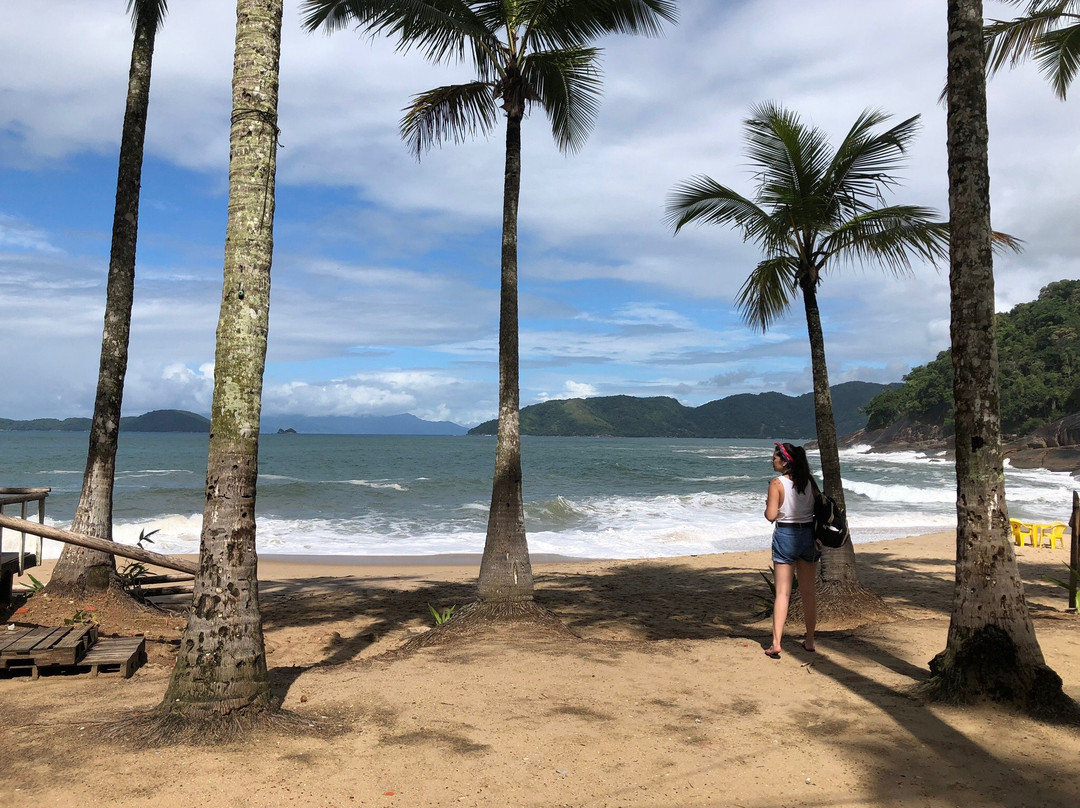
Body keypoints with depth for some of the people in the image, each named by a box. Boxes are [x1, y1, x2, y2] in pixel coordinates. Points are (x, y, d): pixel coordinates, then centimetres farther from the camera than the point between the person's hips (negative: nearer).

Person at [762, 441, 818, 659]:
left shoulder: (777, 483, -12)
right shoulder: (809, 482, 3)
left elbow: (771, 515, -16)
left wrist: (768, 505, 3)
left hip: (785, 535, -4)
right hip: (809, 534, 4)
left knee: (782, 592, -2)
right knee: (809, 592, 14)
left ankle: (776, 643, -7)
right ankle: (809, 641, 22)